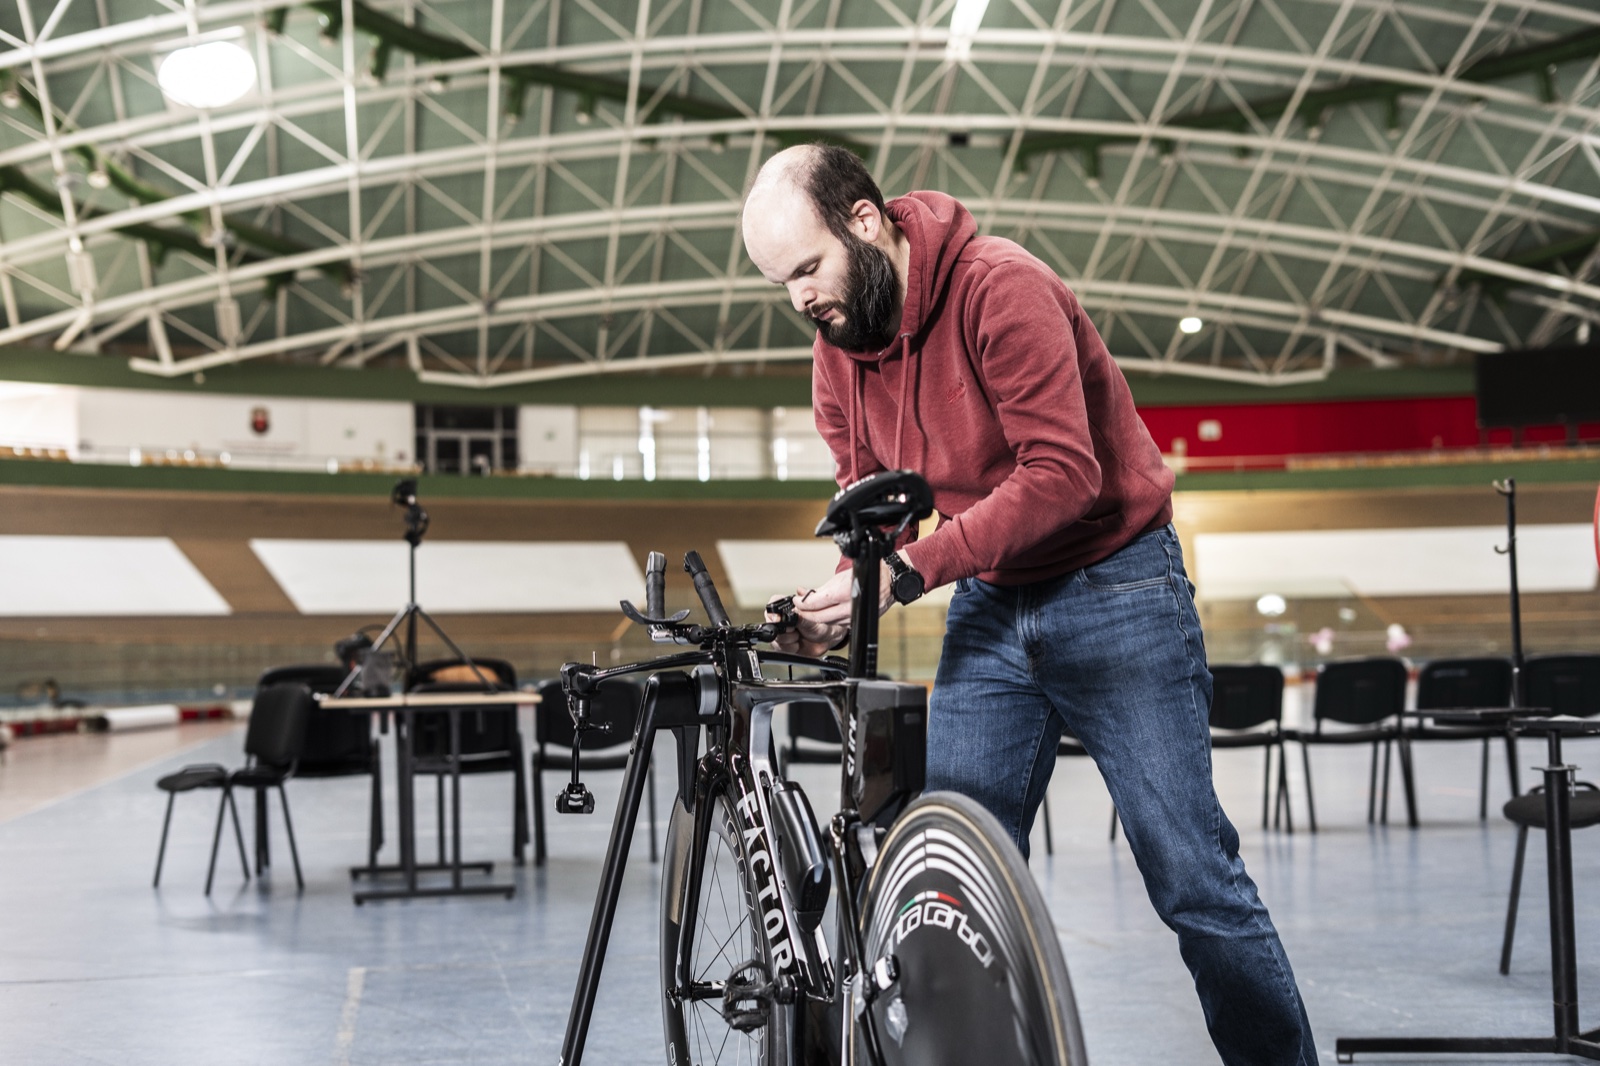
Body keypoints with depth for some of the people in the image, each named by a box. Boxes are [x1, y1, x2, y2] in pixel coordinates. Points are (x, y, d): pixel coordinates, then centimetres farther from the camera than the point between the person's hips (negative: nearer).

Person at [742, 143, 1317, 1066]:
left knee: (1193, 876, -4)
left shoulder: (1000, 288, -21)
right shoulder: (839, 346, 1)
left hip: (1114, 591, -6)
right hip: (988, 609, 6)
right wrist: (837, 603, -15)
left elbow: (1061, 476, -28)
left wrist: (906, 570, -31)